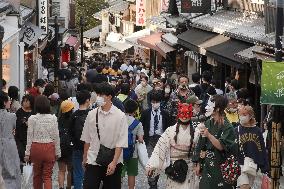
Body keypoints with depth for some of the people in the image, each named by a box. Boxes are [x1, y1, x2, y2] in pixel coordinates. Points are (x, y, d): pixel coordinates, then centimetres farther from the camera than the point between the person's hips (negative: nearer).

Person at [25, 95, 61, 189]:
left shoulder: (32, 119, -5)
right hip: (49, 148, 0)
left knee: (37, 175, 16)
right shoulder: (53, 118, -3)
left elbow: (30, 137, -3)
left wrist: (27, 153, 3)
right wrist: (57, 152, 10)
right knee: (48, 176, 1)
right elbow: (56, 136, 1)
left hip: (36, 147, 0)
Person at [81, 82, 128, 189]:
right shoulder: (92, 114, 1)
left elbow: (121, 143, -10)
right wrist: (85, 157, 14)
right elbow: (87, 139, 10)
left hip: (112, 162, -2)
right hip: (93, 160, 2)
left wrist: (114, 162, -16)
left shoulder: (120, 116, -8)